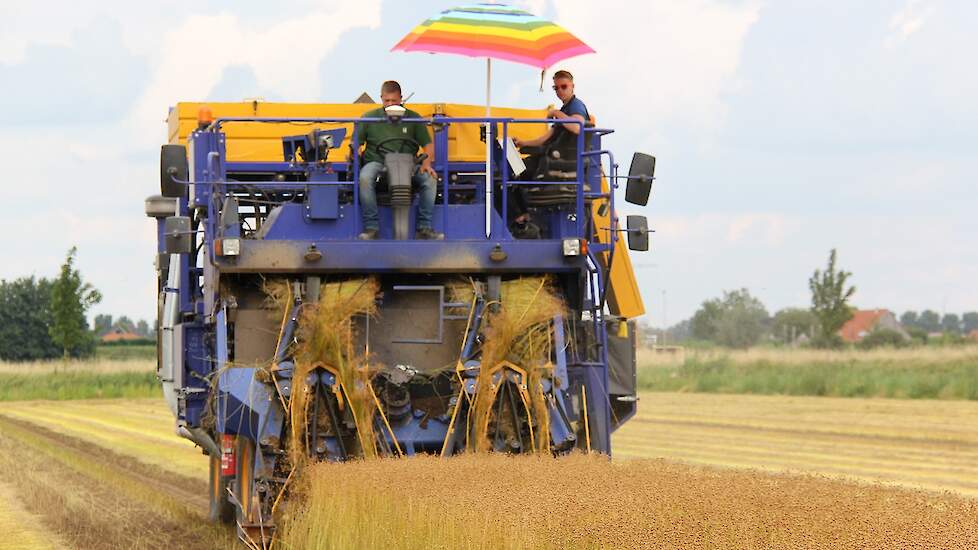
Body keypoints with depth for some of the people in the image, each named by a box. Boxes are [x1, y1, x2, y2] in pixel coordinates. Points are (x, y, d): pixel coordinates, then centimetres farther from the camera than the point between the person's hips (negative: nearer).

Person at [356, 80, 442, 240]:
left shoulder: (413, 118, 11)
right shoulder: (369, 118, 9)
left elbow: (428, 144, 10)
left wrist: (426, 162, -9)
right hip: (377, 161, -1)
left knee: (430, 179, -25)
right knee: (365, 178, -35)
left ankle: (424, 227, -15)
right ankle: (371, 227, -26)